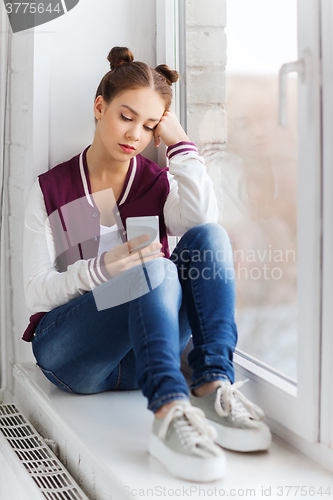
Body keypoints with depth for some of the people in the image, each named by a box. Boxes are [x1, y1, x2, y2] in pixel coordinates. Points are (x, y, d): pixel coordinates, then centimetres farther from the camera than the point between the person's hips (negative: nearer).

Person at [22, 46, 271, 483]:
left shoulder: (159, 184, 10)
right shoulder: (50, 190, 5)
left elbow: (203, 221, -15)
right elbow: (35, 293, -3)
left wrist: (180, 143, -7)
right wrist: (104, 268, -21)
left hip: (139, 355, 3)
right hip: (69, 352, -3)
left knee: (208, 237, -21)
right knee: (156, 268, -32)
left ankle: (212, 386, -34)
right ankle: (170, 411, -50)